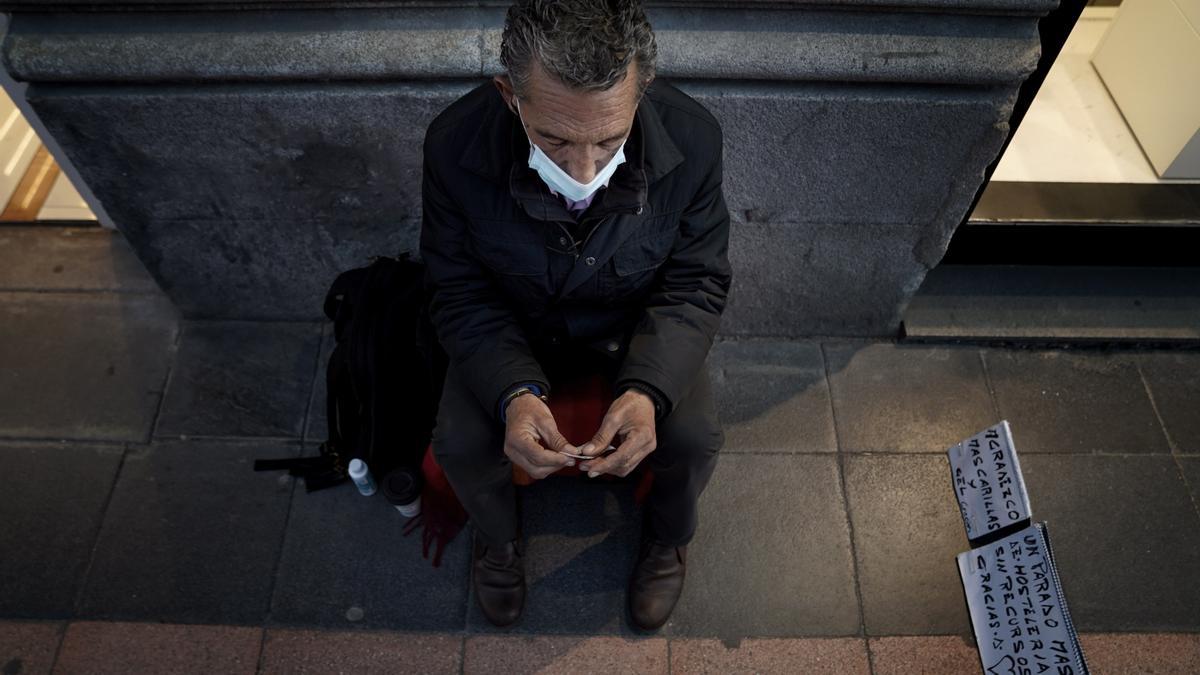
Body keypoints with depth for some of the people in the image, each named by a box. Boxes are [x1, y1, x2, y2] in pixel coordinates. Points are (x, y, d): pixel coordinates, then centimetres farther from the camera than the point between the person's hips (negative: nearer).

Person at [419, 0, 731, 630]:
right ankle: (497, 537, 21)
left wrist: (647, 389, -33)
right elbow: (460, 293, -16)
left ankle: (667, 536, 21)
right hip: (513, 324, 1)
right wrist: (514, 391, -34)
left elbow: (696, 284, -15)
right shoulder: (454, 143, -28)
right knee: (459, 442, -18)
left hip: (639, 321, 0)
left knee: (694, 437, -18)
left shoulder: (693, 139, -28)